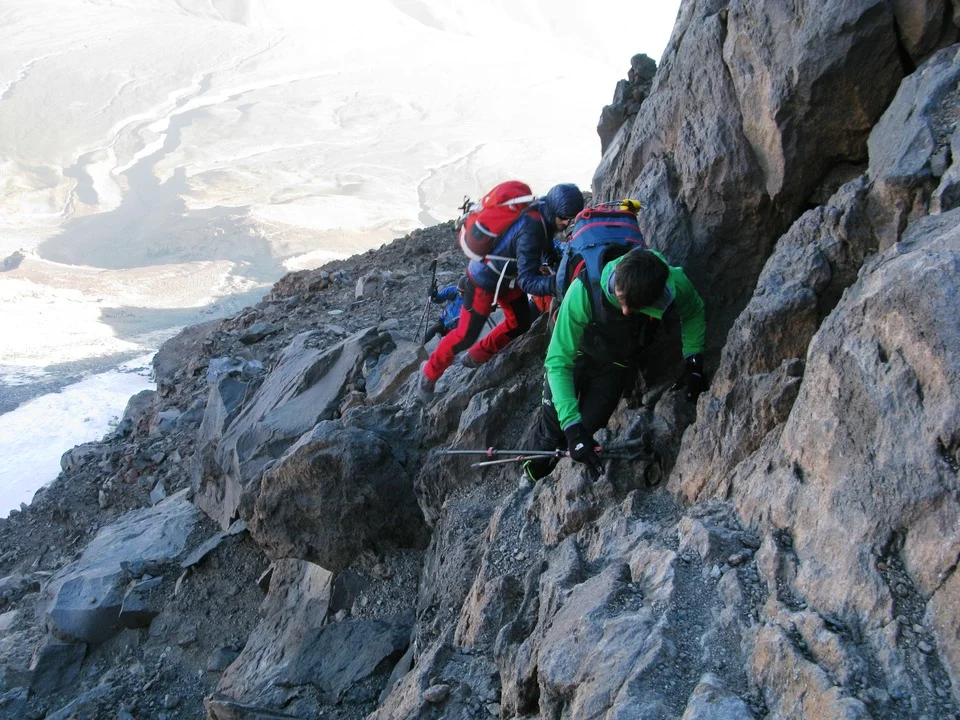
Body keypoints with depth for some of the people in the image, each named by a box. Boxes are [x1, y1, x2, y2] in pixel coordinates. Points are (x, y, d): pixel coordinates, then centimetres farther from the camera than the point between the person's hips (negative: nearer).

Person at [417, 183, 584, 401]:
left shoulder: (545, 212, -12)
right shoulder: (531, 229, -38)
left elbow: (546, 247, 8)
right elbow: (527, 281, -40)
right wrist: (558, 282, -53)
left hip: (507, 275, 9)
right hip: (485, 279, -9)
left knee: (520, 323, 16)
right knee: (466, 335, 2)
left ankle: (475, 357, 36)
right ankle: (430, 372, 26)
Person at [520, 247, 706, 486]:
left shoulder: (675, 285, -33)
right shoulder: (584, 290, -42)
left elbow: (693, 313, -5)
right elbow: (558, 361, -37)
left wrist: (693, 359, -16)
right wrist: (572, 426, -45)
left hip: (616, 365, 2)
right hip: (578, 352, -2)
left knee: (588, 428, -8)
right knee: (554, 428, -1)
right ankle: (532, 474, 30)